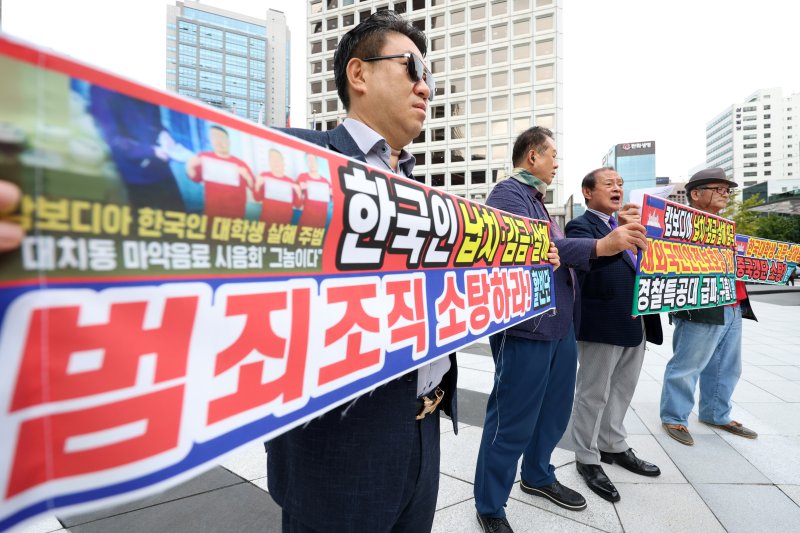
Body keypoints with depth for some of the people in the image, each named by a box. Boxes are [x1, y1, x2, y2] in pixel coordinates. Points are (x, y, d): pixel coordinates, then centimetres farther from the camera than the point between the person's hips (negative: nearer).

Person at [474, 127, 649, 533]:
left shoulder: (537, 200, 21)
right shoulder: (509, 194, -11)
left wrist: (618, 239, 26)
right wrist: (599, 246, -35)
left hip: (560, 327, 10)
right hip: (526, 329, -10)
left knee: (553, 412, 21)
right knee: (512, 423, 0)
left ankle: (538, 477, 42)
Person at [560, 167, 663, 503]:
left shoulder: (626, 221, 17)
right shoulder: (581, 225, -9)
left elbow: (642, 262, 22)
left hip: (636, 323, 8)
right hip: (603, 324, -8)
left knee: (621, 391, 20)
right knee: (593, 394, 4)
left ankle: (613, 446, 37)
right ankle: (587, 459, 19)